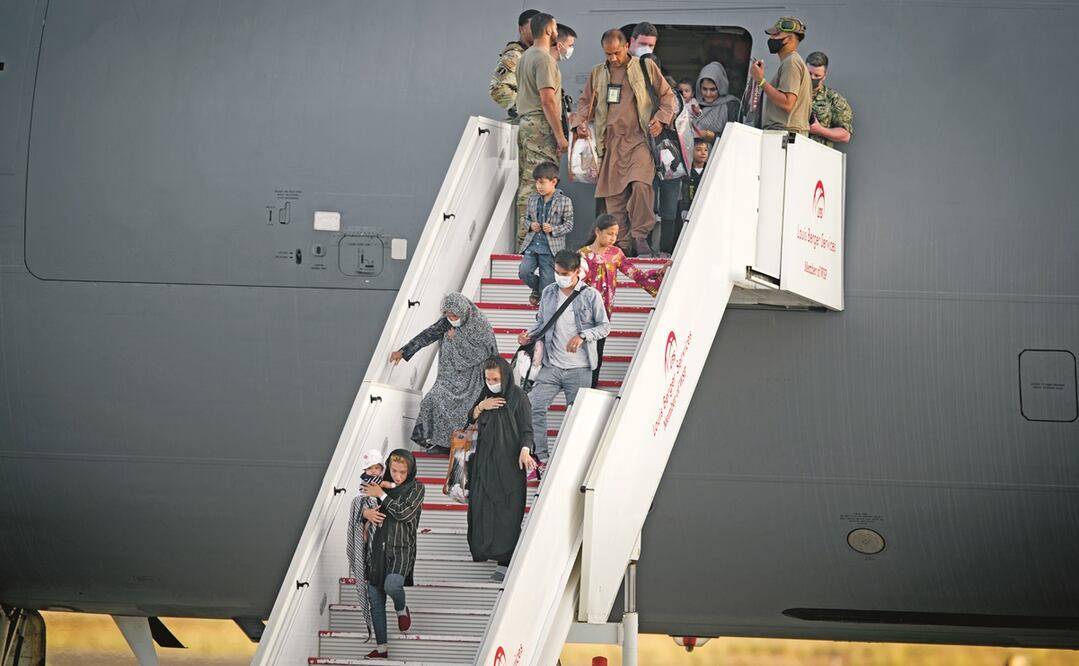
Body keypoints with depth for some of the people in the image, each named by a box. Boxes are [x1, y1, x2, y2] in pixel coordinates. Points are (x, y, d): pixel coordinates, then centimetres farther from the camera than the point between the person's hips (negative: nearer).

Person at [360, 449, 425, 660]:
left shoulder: (416, 488, -1)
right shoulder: (383, 485, 12)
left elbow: (404, 513, -15)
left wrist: (382, 495, -9)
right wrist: (366, 513, -7)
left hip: (400, 549, -5)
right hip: (377, 548, 5)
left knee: (391, 585, -30)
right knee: (375, 599, 5)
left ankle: (401, 609, 5)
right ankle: (381, 647, 14)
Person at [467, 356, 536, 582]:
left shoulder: (518, 397, -6)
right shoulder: (486, 395, 11)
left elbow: (526, 429, -10)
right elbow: (470, 420, 14)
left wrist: (525, 451, -27)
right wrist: (480, 407, -5)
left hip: (509, 460, -6)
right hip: (485, 459, 6)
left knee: (507, 511, -8)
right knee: (482, 505, 2)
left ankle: (505, 563, -10)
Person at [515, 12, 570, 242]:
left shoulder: (525, 57, 18)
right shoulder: (544, 59, -12)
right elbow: (547, 100, -18)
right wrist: (560, 135, -17)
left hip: (525, 123, 10)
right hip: (541, 127, -10)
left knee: (527, 183, 10)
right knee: (538, 184, -10)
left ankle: (524, 233, 12)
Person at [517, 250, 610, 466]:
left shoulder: (591, 296, -4)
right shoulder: (548, 293, 6)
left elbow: (604, 326, 0)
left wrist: (582, 336, -16)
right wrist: (529, 335, -4)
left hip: (579, 369, -3)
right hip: (551, 367, 3)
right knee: (535, 408, -7)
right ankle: (540, 458, 0)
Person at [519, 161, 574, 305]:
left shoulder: (564, 201, -5)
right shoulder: (533, 199, 8)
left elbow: (569, 224, -1)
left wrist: (553, 229, -17)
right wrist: (530, 225, -3)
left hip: (550, 247, -3)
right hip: (532, 244, 3)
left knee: (547, 279, -1)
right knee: (524, 271, -15)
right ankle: (536, 288, 17)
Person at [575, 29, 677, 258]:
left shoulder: (646, 67, 6)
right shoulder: (598, 73, 15)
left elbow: (667, 95, 10)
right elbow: (586, 101, 25)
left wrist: (661, 118, -6)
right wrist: (581, 121, 5)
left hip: (639, 140, -3)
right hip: (611, 142, 4)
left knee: (640, 184, -24)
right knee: (613, 195, -1)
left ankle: (640, 235, -15)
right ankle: (622, 244, 6)